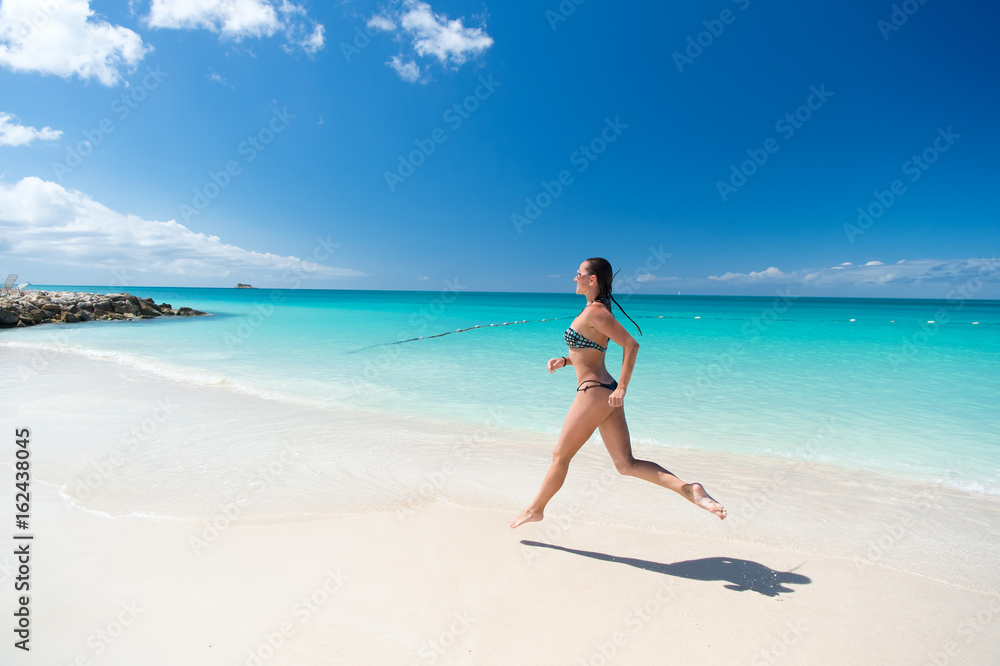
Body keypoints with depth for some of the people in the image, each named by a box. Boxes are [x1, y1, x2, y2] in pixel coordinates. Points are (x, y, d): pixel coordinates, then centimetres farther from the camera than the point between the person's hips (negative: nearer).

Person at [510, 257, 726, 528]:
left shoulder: (595, 311, -14)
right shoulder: (596, 309, 15)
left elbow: (631, 344, -21)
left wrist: (622, 388, -20)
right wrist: (564, 361, 10)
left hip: (594, 393, -10)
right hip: (606, 394, 10)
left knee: (560, 456, 8)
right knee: (626, 464, 6)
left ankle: (535, 509, 25)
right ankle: (688, 489, -3)